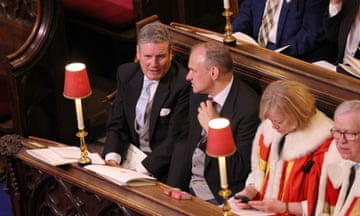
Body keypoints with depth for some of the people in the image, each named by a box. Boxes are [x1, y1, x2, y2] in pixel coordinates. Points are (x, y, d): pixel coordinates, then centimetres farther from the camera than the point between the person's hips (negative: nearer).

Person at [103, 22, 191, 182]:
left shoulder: (184, 84, -16)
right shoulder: (126, 74, 3)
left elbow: (176, 139, -16)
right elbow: (117, 125, 7)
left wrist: (141, 170, -23)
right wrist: (112, 159, -12)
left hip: (164, 167, -6)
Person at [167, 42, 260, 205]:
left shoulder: (249, 107, -18)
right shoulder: (198, 94, 4)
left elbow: (238, 172, -17)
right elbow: (184, 143, 9)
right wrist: (173, 189, -2)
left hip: (218, 198, -6)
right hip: (188, 187, 7)